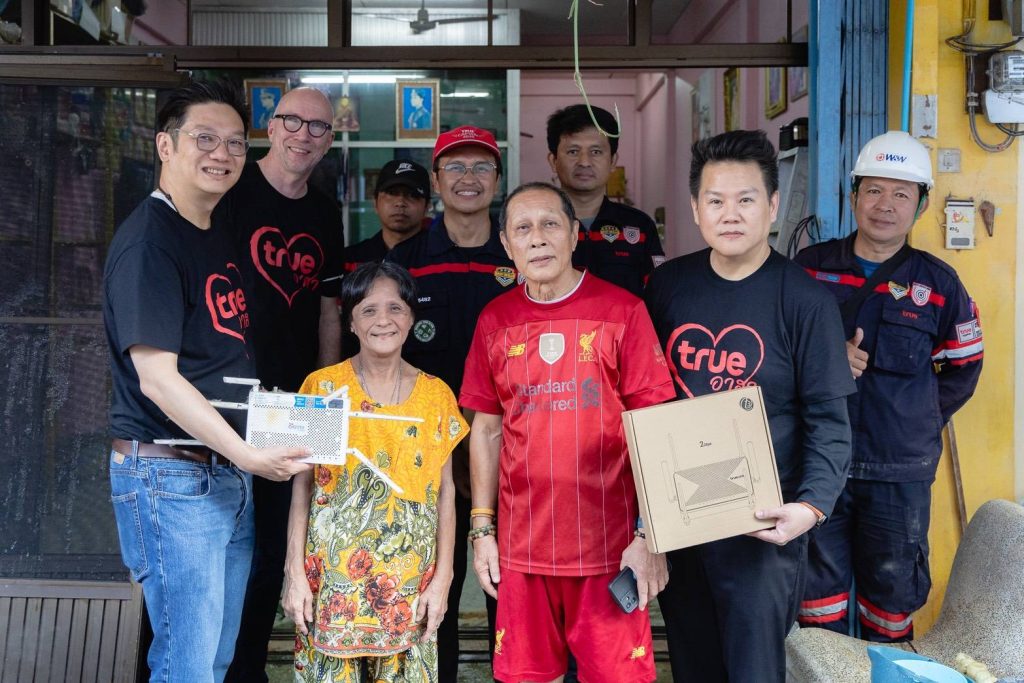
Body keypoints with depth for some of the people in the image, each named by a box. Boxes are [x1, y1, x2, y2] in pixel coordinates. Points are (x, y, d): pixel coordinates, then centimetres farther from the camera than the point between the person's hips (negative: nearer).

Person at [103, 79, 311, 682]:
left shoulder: (221, 235, 14)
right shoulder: (148, 239, -13)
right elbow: (156, 378, -19)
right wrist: (248, 455, -21)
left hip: (232, 475, 9)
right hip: (170, 475, -9)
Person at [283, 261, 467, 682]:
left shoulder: (436, 395, 3)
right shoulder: (323, 387, -1)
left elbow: (444, 491, 5)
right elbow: (303, 486, 1)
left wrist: (442, 579, 1)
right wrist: (295, 573, -3)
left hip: (410, 585, 2)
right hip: (333, 578, -1)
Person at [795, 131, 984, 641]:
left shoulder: (938, 284, 3)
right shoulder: (810, 267, 2)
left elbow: (963, 368, 14)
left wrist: (920, 422, 6)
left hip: (901, 471, 0)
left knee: (892, 590, 9)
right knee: (819, 583, 11)